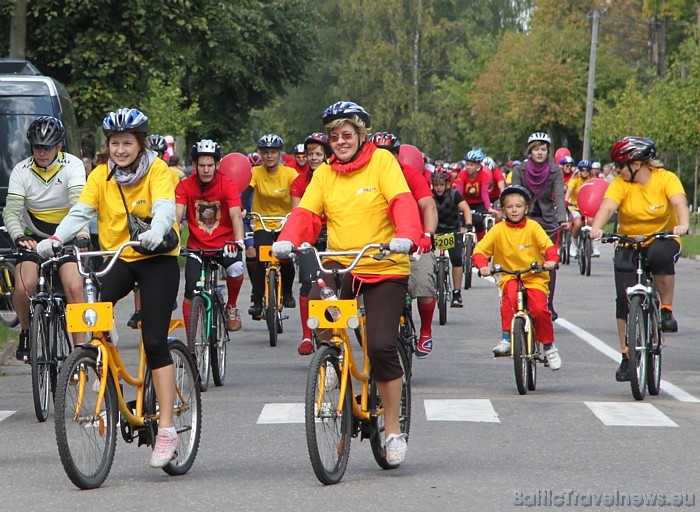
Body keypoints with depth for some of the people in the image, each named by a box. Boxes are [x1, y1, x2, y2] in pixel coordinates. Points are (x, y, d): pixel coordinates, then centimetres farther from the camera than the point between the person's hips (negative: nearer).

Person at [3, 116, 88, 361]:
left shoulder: (72, 165, -11)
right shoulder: (21, 171, -6)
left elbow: (79, 203, -25)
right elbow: (11, 211, -14)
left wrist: (82, 234, -43)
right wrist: (18, 236, -35)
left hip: (68, 238, -1)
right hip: (35, 238, 1)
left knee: (74, 287, -24)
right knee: (24, 287, -23)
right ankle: (26, 333, 7)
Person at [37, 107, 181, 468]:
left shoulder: (157, 171, -9)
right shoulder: (101, 175, 1)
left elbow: (165, 209, -25)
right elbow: (80, 212, -10)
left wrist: (155, 233, -48)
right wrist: (55, 239, -29)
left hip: (157, 260, -4)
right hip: (117, 259, 4)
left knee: (154, 341, -11)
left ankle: (166, 429, -9)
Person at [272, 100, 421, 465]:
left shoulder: (382, 161, -3)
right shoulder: (324, 174, 9)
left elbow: (402, 202, -16)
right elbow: (306, 213, -1)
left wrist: (405, 236, -35)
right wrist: (287, 240, -22)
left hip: (385, 268, -3)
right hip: (340, 265, 3)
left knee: (382, 346, -12)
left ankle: (393, 430, 4)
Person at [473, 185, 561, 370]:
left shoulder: (533, 227, 0)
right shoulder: (498, 230, 1)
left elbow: (548, 245, -11)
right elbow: (480, 250, -5)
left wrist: (551, 260, -32)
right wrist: (482, 265, -26)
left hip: (535, 277, 0)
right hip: (509, 277, 0)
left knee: (540, 309, -21)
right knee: (509, 295, -34)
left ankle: (549, 346, 3)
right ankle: (506, 339, -27)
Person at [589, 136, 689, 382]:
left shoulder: (666, 179, -12)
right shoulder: (620, 184, -8)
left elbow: (679, 202, -28)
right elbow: (607, 206, -25)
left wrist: (683, 225, -49)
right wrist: (596, 227, -46)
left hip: (663, 239, -2)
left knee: (660, 256, -38)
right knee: (624, 298, -9)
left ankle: (667, 309, -19)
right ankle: (626, 355, 2)